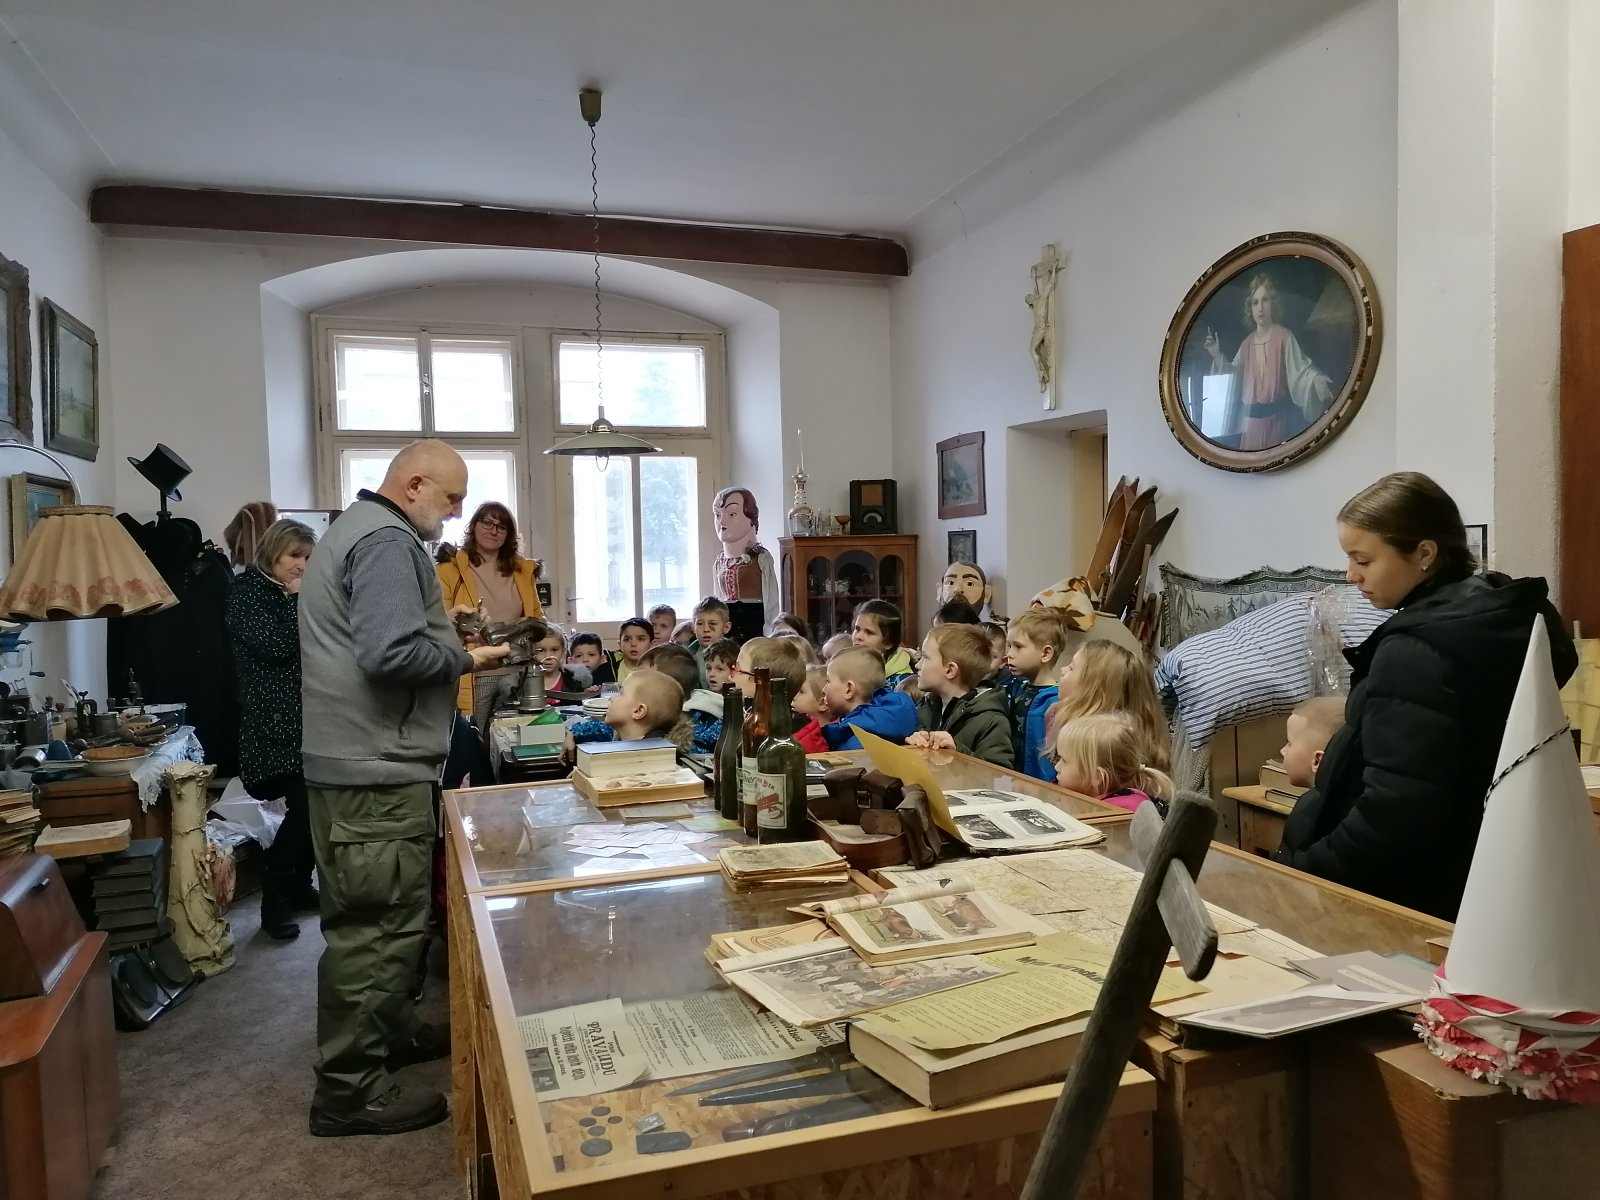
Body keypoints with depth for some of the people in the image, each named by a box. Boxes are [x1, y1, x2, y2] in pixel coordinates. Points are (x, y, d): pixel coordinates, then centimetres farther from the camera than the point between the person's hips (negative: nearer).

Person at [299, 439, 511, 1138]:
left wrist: (452, 652, 15)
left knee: (380, 917, 21)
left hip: (357, 761, 11)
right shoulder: (387, 541, -15)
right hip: (376, 769, -11)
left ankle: (390, 1034, 35)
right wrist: (465, 659, -11)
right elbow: (393, 653, -26)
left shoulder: (356, 529, 20)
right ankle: (349, 1088, 5)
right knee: (379, 923, -4)